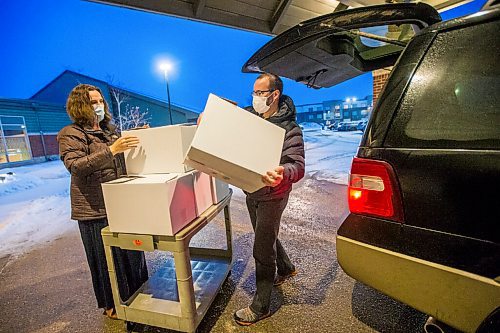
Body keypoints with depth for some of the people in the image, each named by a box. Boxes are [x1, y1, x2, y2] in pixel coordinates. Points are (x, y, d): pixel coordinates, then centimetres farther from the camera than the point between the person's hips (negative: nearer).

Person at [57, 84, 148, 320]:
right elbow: (75, 165, -21)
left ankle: (135, 292, 36)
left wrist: (134, 143, 3)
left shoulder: (109, 129, 13)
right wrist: (110, 150, -33)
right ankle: (111, 304, 28)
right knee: (106, 256, 8)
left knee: (130, 250, 16)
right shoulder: (71, 134, -6)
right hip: (95, 207, -6)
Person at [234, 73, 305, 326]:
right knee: (266, 237, 24)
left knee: (262, 250, 2)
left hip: (272, 195, -7)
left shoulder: (289, 128, -16)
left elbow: (298, 166, -26)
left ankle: (260, 307, 22)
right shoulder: (249, 117, 3)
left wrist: (283, 173, -49)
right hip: (251, 191, 7)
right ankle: (286, 268, 52)